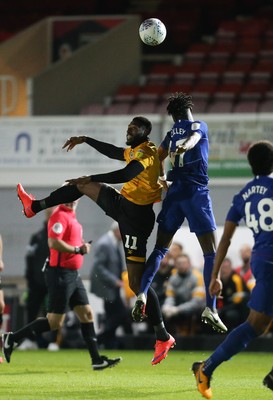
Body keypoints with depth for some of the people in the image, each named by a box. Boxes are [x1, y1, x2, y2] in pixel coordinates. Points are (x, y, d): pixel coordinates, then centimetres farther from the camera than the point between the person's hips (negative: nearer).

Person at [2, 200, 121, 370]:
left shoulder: (71, 216, 16)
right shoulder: (60, 216, -14)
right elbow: (53, 243, -27)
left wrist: (82, 246, 9)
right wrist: (78, 249, -19)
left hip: (73, 274, 10)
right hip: (61, 274, -10)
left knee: (87, 314, 6)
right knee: (55, 322, -7)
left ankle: (96, 359, 8)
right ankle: (12, 338, 3)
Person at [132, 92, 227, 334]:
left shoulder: (171, 135, 16)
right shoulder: (200, 126, 5)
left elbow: (158, 158, 15)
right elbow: (193, 137, -17)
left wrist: (163, 178, 31)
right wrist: (186, 146, -37)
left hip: (174, 193, 4)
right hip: (196, 192, -4)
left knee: (161, 248, 11)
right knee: (211, 252, -2)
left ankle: (142, 293, -8)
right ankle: (210, 308, -12)